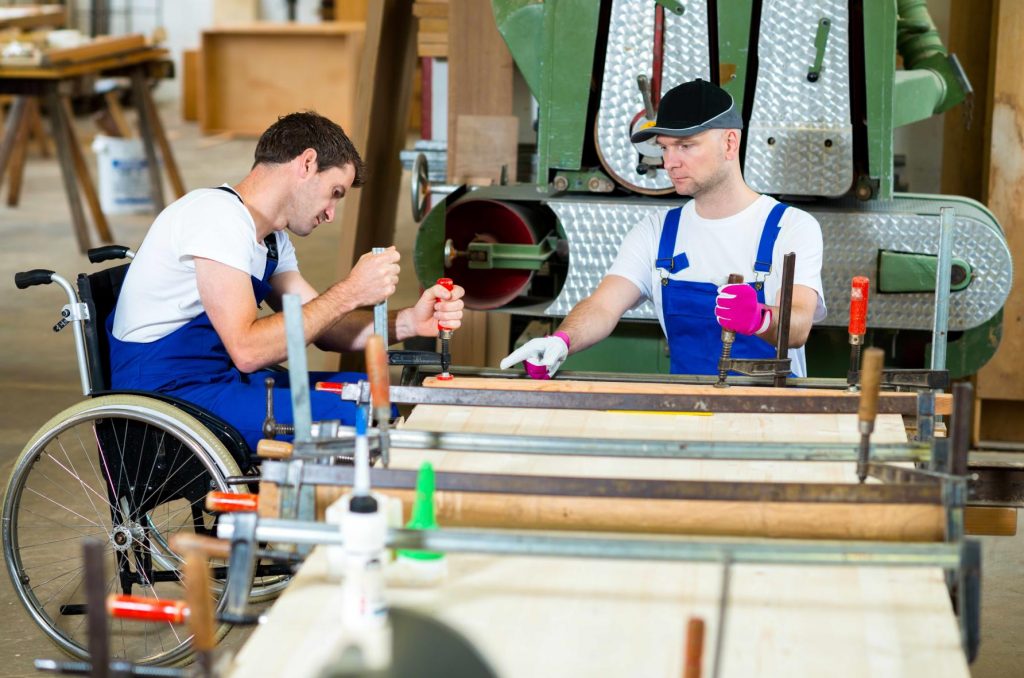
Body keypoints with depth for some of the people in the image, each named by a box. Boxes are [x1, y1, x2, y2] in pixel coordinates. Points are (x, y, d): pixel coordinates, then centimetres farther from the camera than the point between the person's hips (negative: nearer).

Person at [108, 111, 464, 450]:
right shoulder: (218, 215, -18)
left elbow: (321, 326, 13)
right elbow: (247, 350, -25)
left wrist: (409, 322, -3)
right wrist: (350, 292, -19)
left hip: (220, 378, 10)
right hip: (166, 391, -10)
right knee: (351, 419, -21)